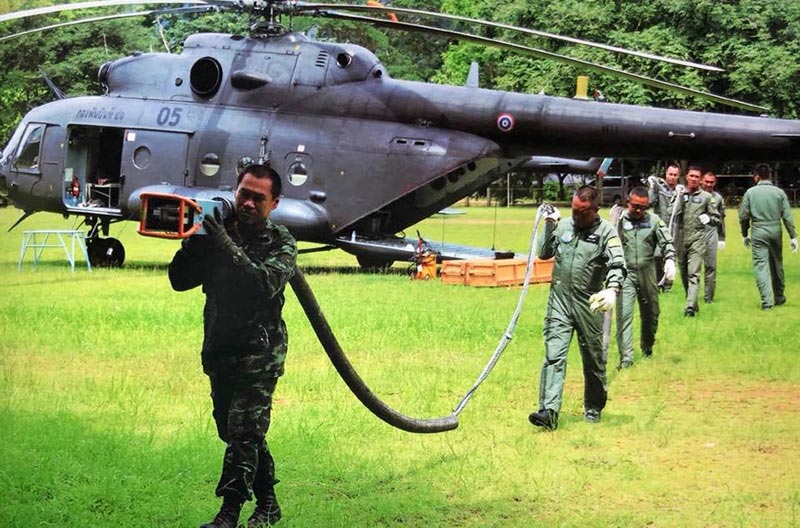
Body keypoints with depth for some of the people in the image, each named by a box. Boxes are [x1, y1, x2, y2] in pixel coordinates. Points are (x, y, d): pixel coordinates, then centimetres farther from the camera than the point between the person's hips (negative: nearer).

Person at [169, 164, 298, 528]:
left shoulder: (281, 243, -2)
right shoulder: (218, 233, 8)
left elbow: (267, 283, -21)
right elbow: (179, 280, 5)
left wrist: (228, 247, -28)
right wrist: (193, 241, -11)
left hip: (260, 352, -5)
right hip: (220, 351, 5)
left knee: (244, 432, -13)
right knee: (234, 431, 11)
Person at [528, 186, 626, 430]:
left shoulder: (606, 231, -5)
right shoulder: (563, 225, 8)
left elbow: (617, 265, -16)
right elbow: (544, 253, 19)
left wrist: (611, 289, -35)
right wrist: (549, 226, 6)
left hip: (588, 305, -2)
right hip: (559, 302, 2)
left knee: (593, 359, 11)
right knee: (554, 356, -11)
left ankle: (594, 408, 30)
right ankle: (549, 411, -19)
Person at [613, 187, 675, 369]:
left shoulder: (654, 220, 0)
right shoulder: (619, 220, -4)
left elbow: (667, 242, 1)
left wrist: (669, 259, -16)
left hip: (647, 273, 2)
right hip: (625, 274, -2)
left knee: (650, 314, 15)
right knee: (624, 314, -11)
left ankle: (647, 347, 39)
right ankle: (626, 357, -12)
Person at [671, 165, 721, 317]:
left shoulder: (706, 197, 5)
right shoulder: (678, 194, 9)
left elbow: (716, 219, 8)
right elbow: (672, 213, -2)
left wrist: (709, 219, -14)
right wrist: (679, 198, -13)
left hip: (697, 238, -3)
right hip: (680, 239, 3)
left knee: (693, 274, -14)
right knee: (684, 274, 11)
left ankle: (690, 307, -22)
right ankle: (692, 303, 26)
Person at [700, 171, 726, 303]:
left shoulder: (718, 198, 12)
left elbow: (721, 219, 18)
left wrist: (721, 238, 18)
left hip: (711, 234, 2)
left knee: (711, 266, 0)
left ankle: (708, 296, 7)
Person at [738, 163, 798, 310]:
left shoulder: (750, 192, -1)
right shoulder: (779, 192, 1)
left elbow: (743, 216, 0)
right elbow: (787, 216, -1)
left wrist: (745, 234, 13)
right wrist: (793, 236, 3)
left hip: (758, 233, -2)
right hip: (775, 232, 2)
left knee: (761, 266, -3)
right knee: (777, 265, 15)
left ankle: (767, 301, -11)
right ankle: (779, 297, 26)